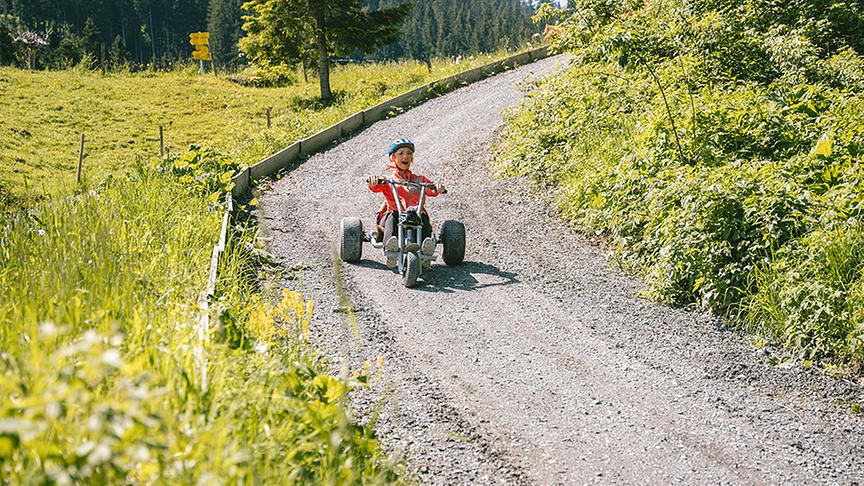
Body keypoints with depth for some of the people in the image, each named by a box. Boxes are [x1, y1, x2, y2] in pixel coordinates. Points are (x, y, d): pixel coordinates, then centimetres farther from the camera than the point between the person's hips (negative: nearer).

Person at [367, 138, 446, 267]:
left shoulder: (419, 180, 26)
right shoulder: (388, 180, 22)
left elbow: (431, 190, 7)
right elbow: (377, 187, -1)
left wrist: (437, 188, -18)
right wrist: (373, 183, -25)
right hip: (395, 217, -1)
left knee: (423, 216, -33)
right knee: (393, 214, -35)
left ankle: (426, 247, -55)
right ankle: (391, 245, -57)